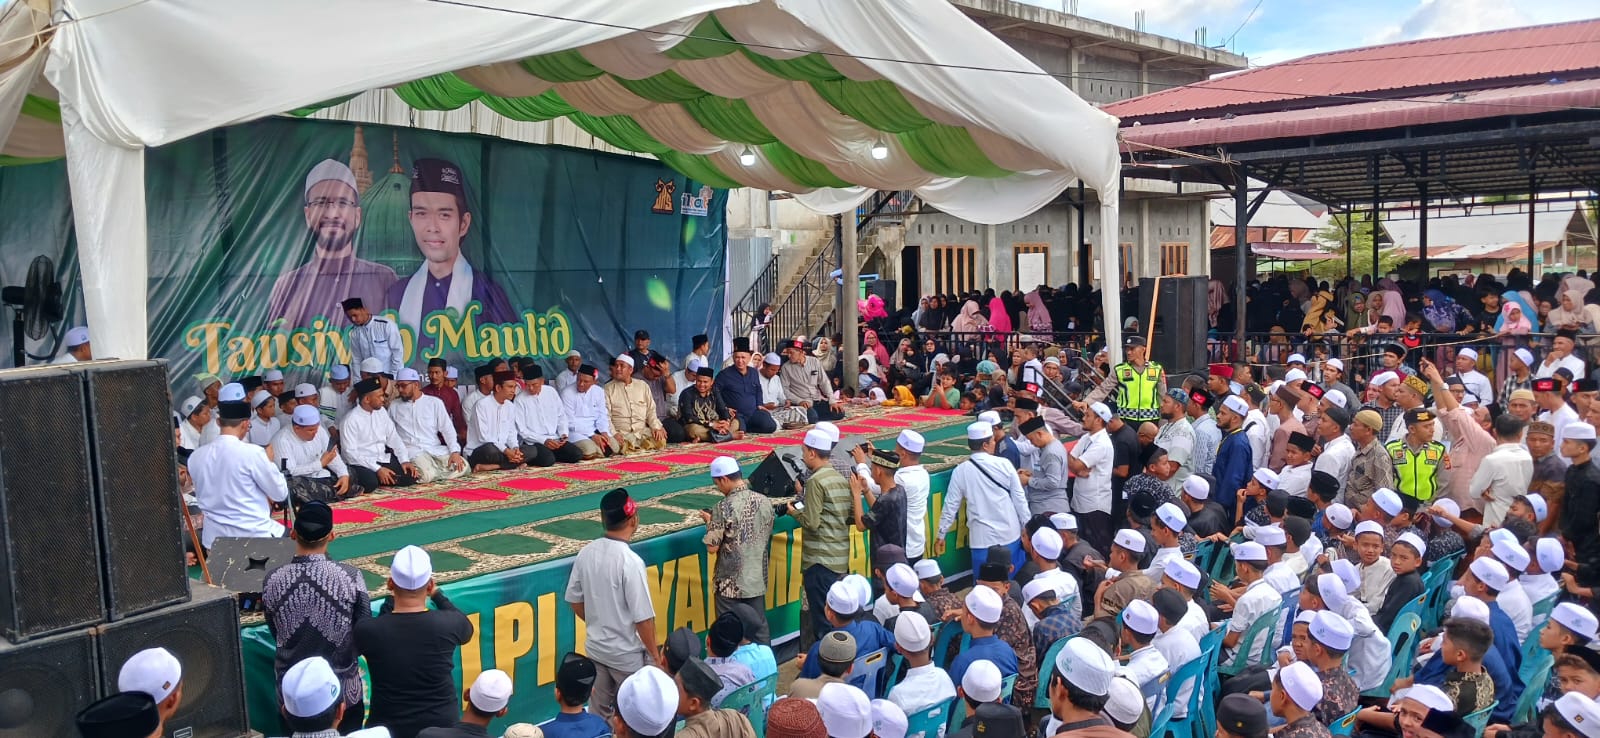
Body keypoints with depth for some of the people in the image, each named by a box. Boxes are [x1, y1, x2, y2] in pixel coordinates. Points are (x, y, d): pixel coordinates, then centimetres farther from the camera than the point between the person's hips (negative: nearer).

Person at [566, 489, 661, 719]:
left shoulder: (585, 553, -5)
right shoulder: (631, 561, -25)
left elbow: (574, 600, 6)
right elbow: (643, 618, -21)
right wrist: (655, 656, -9)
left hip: (595, 647, 6)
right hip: (628, 653, -6)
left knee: (600, 711, 20)